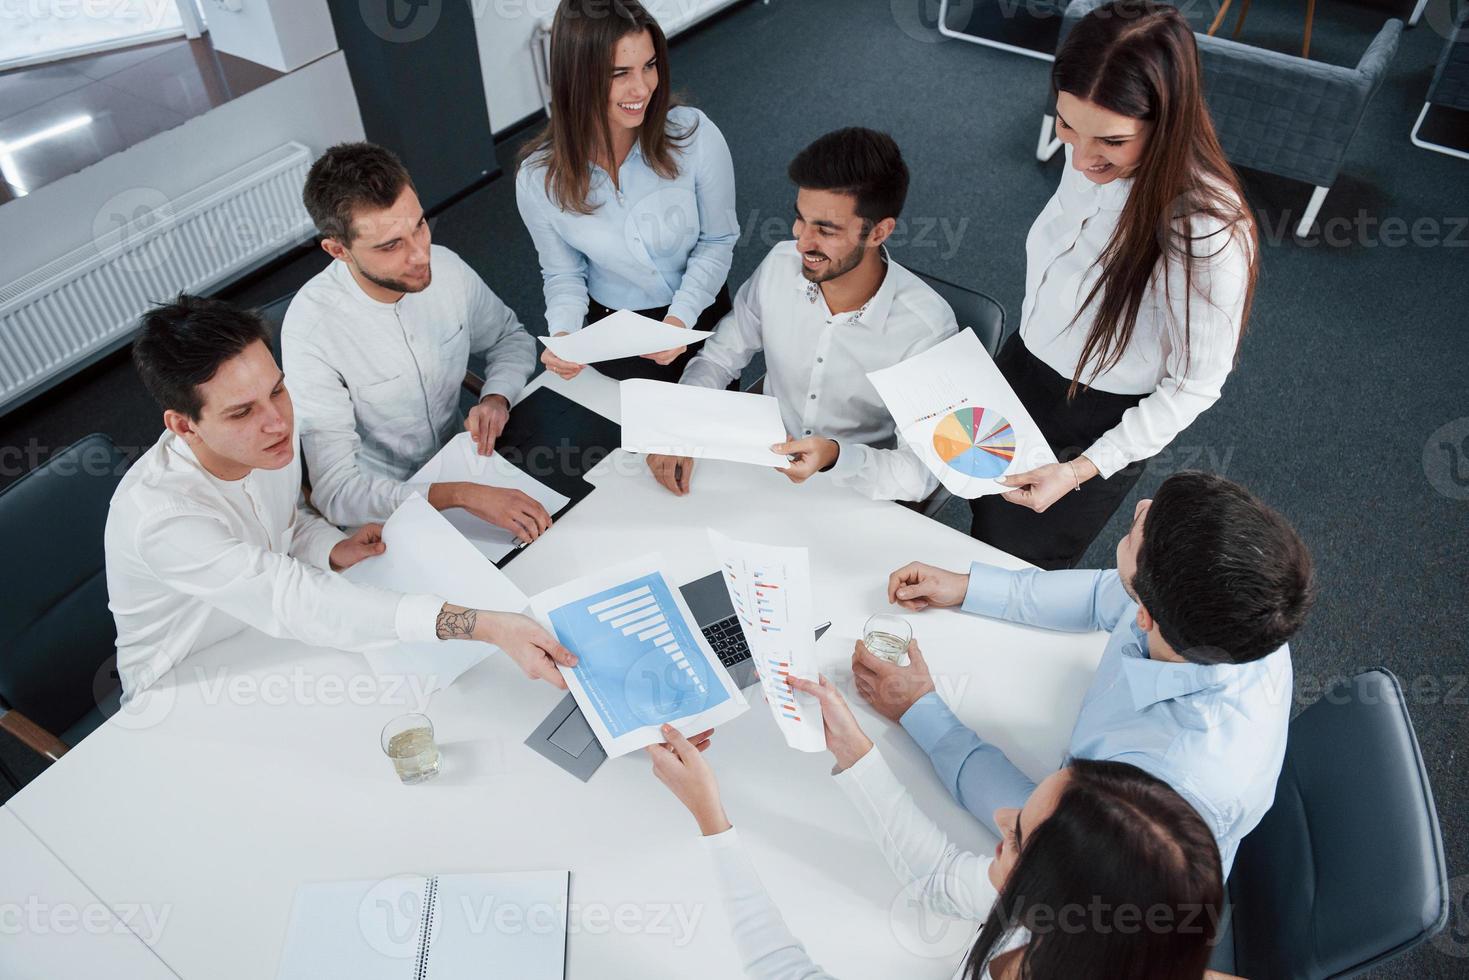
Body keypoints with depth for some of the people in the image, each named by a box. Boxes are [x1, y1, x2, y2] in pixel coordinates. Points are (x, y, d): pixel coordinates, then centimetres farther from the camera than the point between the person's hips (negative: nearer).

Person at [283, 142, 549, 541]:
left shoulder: (446, 267, -11)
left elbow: (511, 337, 10)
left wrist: (496, 399, -13)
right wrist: (463, 495, -41)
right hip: (380, 505, -4)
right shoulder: (312, 330, -26)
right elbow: (335, 492, -29)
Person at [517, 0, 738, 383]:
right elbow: (563, 273, -8)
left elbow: (718, 240, -13)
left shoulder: (694, 134, -25)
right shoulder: (539, 179, -22)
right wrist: (563, 333, -28)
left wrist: (681, 317, -26)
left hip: (701, 320, 1)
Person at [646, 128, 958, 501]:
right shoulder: (780, 265, -11)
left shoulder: (927, 328, -24)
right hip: (765, 463, 3)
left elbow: (922, 472, -19)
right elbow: (719, 357, 3)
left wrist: (835, 458, -38)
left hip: (856, 496, -3)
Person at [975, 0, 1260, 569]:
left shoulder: (1209, 237, -33)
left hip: (1096, 428, -6)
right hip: (1020, 373, 6)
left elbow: (1194, 387, -21)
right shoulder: (1089, 159, -15)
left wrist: (1082, 470, -24)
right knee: (985, 522, 29)